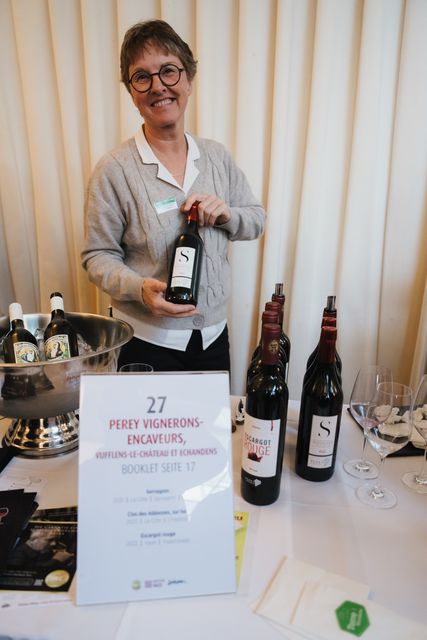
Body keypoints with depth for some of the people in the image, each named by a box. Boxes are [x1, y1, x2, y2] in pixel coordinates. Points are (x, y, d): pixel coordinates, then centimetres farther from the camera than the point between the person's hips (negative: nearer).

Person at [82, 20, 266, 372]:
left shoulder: (217, 155, 1)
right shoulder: (115, 169, -11)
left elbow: (257, 219, 9)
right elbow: (98, 256, -8)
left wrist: (225, 214, -13)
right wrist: (140, 288, -26)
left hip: (213, 333, 4)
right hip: (146, 341, -4)